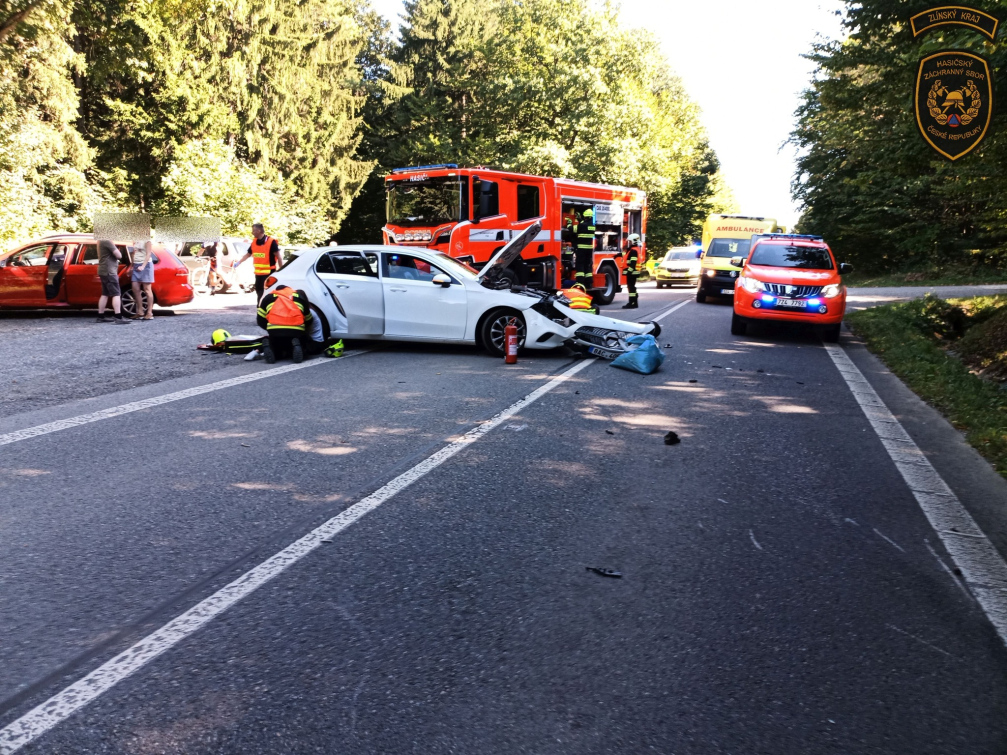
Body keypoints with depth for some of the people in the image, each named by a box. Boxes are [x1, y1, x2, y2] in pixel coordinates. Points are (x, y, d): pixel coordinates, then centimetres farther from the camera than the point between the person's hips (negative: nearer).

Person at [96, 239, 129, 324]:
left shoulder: (101, 241, 15)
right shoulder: (107, 242, -16)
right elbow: (119, 255, -16)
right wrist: (115, 249, 3)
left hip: (104, 271, 10)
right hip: (108, 271, -10)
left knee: (105, 294, 14)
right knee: (116, 294, -12)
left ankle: (100, 317, 17)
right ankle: (118, 318, -20)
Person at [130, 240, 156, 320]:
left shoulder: (147, 241, -3)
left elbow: (148, 254, -11)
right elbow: (134, 255, 23)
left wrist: (143, 266, -23)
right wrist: (132, 267, 18)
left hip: (145, 265, -7)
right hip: (136, 266, 7)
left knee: (147, 289, -7)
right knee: (135, 289, 1)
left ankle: (149, 313, -7)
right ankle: (140, 312, 7)